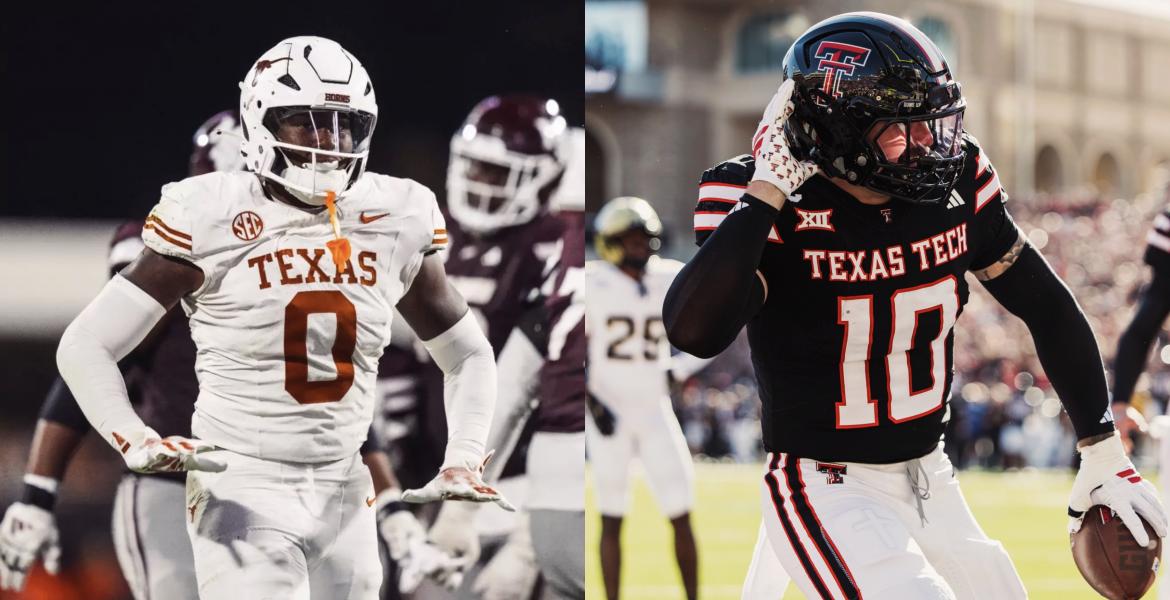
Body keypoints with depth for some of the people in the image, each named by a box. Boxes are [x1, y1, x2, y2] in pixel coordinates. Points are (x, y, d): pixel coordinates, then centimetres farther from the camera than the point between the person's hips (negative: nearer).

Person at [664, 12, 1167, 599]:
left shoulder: (956, 186, -3)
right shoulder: (767, 207, -18)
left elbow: (1047, 308, 9)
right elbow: (694, 330, -35)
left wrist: (1102, 450, 8)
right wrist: (766, 192, -30)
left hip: (931, 483, 7)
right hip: (829, 491, -7)